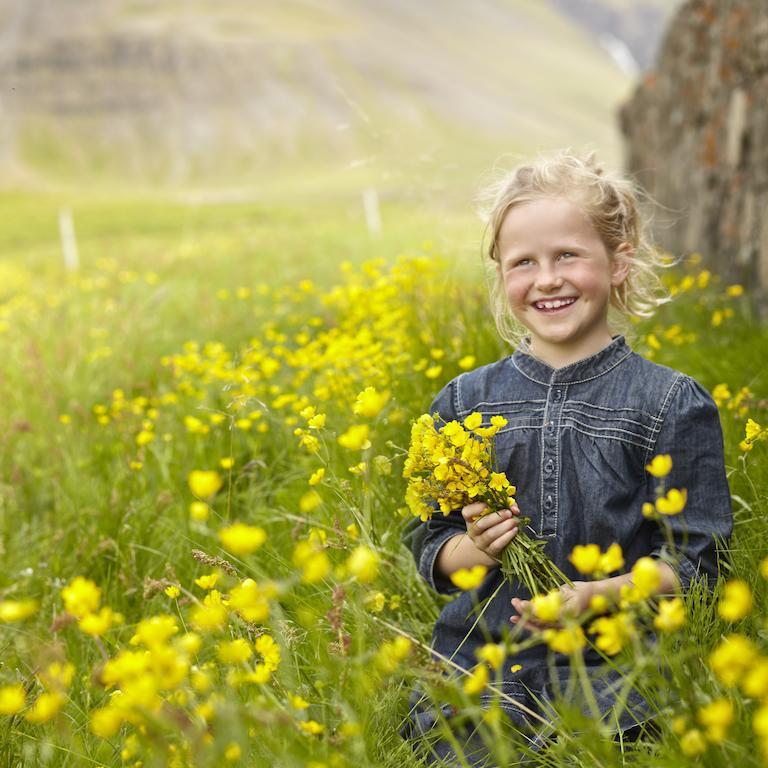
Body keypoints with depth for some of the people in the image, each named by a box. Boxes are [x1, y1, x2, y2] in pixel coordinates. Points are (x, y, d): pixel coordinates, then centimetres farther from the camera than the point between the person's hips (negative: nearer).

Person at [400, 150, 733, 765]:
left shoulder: (673, 405, -2)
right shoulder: (464, 403, 8)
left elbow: (697, 563, -3)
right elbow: (430, 551, 13)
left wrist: (598, 594, -19)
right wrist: (473, 549, -10)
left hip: (612, 670, -2)